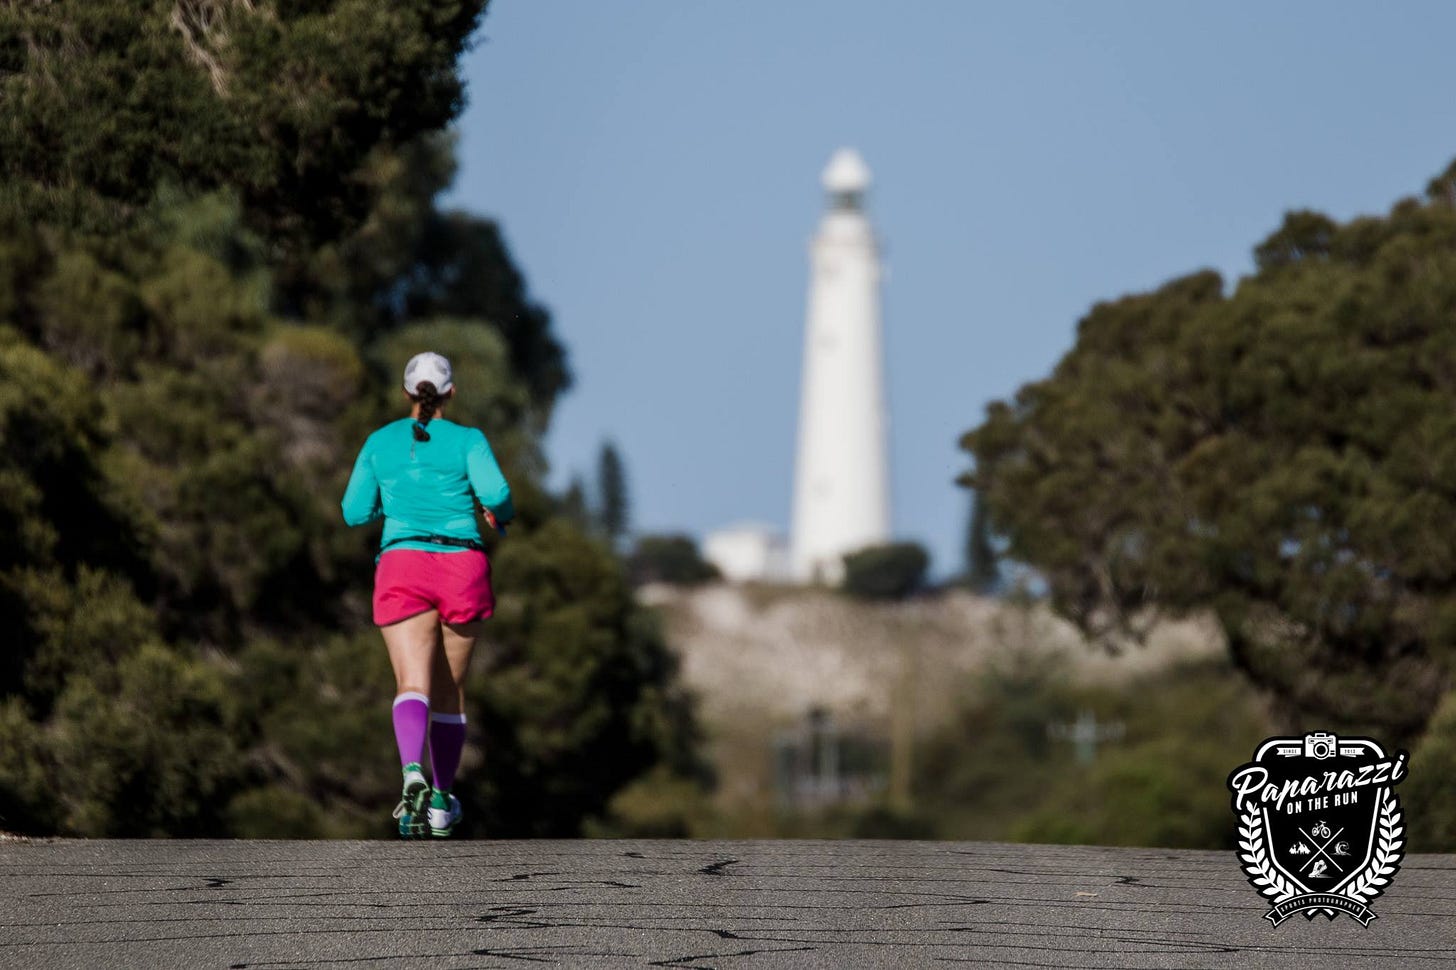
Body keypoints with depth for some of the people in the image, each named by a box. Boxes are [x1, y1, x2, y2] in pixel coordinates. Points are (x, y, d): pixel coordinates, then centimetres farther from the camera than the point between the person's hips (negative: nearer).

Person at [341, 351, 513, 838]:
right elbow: (495, 493, -12)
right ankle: (441, 805, 26)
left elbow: (355, 512, 12)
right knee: (450, 689, 17)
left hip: (402, 565, 0)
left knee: (413, 685, -16)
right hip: (462, 566, 0)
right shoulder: (468, 441, 4)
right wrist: (501, 516, 11)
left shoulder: (380, 443, 10)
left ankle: (412, 773, -46)